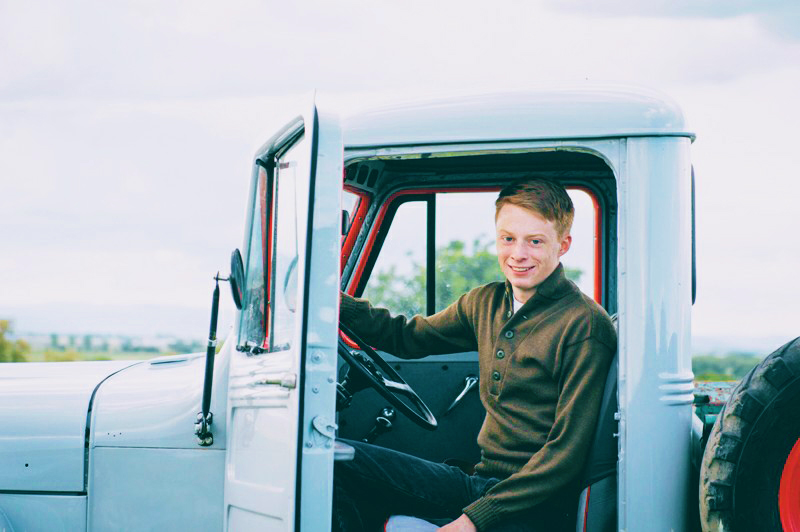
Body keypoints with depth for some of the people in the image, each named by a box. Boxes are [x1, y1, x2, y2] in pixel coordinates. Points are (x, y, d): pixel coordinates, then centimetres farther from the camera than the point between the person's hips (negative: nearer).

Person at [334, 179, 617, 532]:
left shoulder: (585, 326, -11)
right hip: (480, 481, 7)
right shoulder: (486, 303, 11)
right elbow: (407, 338, 26)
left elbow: (567, 452, -15)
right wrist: (337, 303, 11)